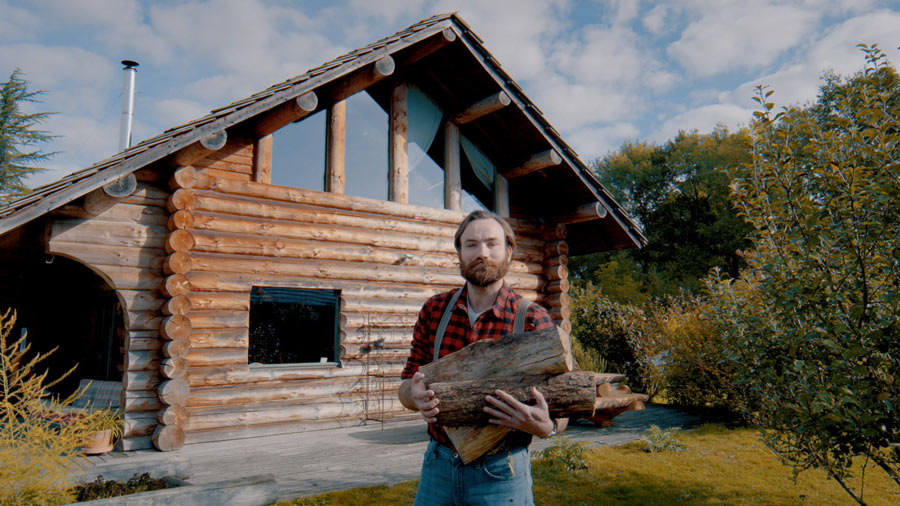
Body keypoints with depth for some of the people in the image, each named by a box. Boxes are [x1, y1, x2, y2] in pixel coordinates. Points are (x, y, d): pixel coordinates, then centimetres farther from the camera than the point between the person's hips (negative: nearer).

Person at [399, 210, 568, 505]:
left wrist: (545, 427, -29)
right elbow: (407, 385, 4)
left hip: (499, 473, -3)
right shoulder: (435, 310, 0)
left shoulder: (534, 321, -10)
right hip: (438, 464, 3)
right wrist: (415, 395, -19)